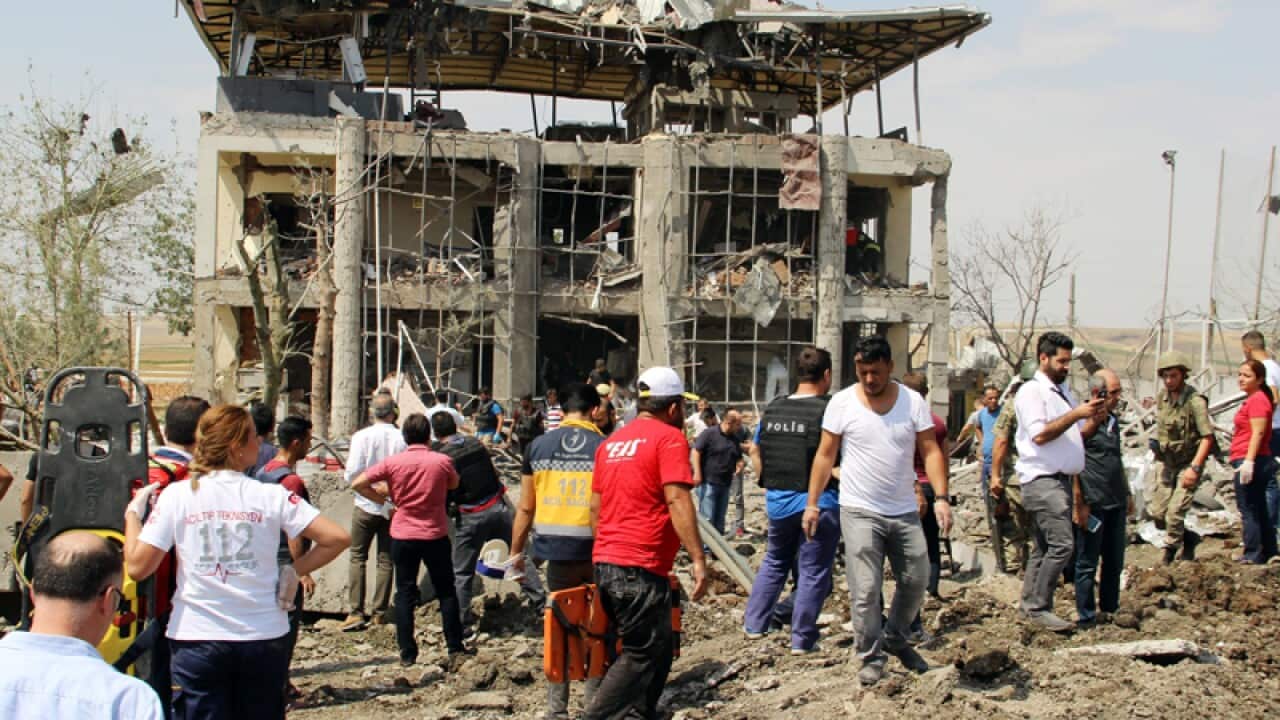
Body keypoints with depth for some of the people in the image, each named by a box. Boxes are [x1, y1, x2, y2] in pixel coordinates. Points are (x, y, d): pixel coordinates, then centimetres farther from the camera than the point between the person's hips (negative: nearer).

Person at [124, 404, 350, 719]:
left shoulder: (176, 494, -4)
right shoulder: (271, 496, -5)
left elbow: (137, 567, -6)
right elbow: (337, 538, -11)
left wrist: (132, 513, 9)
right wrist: (295, 571, 1)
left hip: (196, 639, 0)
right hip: (265, 638, 0)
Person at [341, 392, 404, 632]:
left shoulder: (362, 437, -11)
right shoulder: (402, 439, -9)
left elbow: (352, 475, -14)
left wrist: (348, 466, 8)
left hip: (366, 505, -1)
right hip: (394, 506, 1)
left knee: (357, 557, 7)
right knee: (386, 560, 11)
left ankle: (356, 612, 0)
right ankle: (380, 612, 14)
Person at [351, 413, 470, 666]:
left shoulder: (393, 462, -6)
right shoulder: (442, 461, -7)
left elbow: (358, 483, -6)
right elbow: (454, 485, 12)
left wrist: (382, 497, 7)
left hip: (403, 535, 1)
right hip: (436, 535, 0)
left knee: (405, 593, 9)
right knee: (446, 592, 11)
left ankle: (407, 653, 9)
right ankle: (455, 649, 12)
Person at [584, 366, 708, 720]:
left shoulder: (612, 441, 17)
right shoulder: (669, 438, -6)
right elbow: (677, 499, -17)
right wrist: (698, 559, -18)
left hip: (605, 563, 9)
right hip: (641, 567, -8)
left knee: (658, 649, 19)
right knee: (642, 656, -1)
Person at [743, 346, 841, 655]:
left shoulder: (773, 407, 4)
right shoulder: (830, 409, -13)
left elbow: (755, 449, 14)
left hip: (778, 501, 5)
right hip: (818, 501, -5)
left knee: (774, 561, 23)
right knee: (813, 571, 5)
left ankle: (755, 624, 27)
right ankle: (802, 640, 9)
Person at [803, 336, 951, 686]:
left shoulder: (913, 401, 0)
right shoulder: (842, 402, -4)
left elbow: (930, 451, -1)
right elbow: (825, 455, 0)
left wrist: (941, 497, -13)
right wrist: (812, 503, -3)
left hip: (904, 511, 3)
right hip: (859, 511, -3)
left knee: (916, 580, 11)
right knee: (865, 590, -4)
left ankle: (895, 639, 34)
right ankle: (871, 656, 12)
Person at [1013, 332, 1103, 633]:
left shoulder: (1063, 391, 20)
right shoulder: (1032, 391, -7)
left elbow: (1075, 435, 24)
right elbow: (1040, 435, -17)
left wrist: (1094, 417, 6)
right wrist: (1076, 414, -18)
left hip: (1062, 479, 9)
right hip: (1042, 480, -9)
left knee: (1043, 547, 9)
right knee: (1062, 544, -16)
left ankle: (1031, 606, 13)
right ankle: (1039, 607, -12)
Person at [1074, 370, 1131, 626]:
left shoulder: (1113, 420, 15)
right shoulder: (1085, 421, -11)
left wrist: (1127, 494, 24)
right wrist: (1080, 502, -19)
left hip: (1116, 502, 8)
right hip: (1093, 502, -8)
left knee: (1114, 561, 14)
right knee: (1087, 562, 0)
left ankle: (1109, 609, 25)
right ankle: (1085, 615, 7)